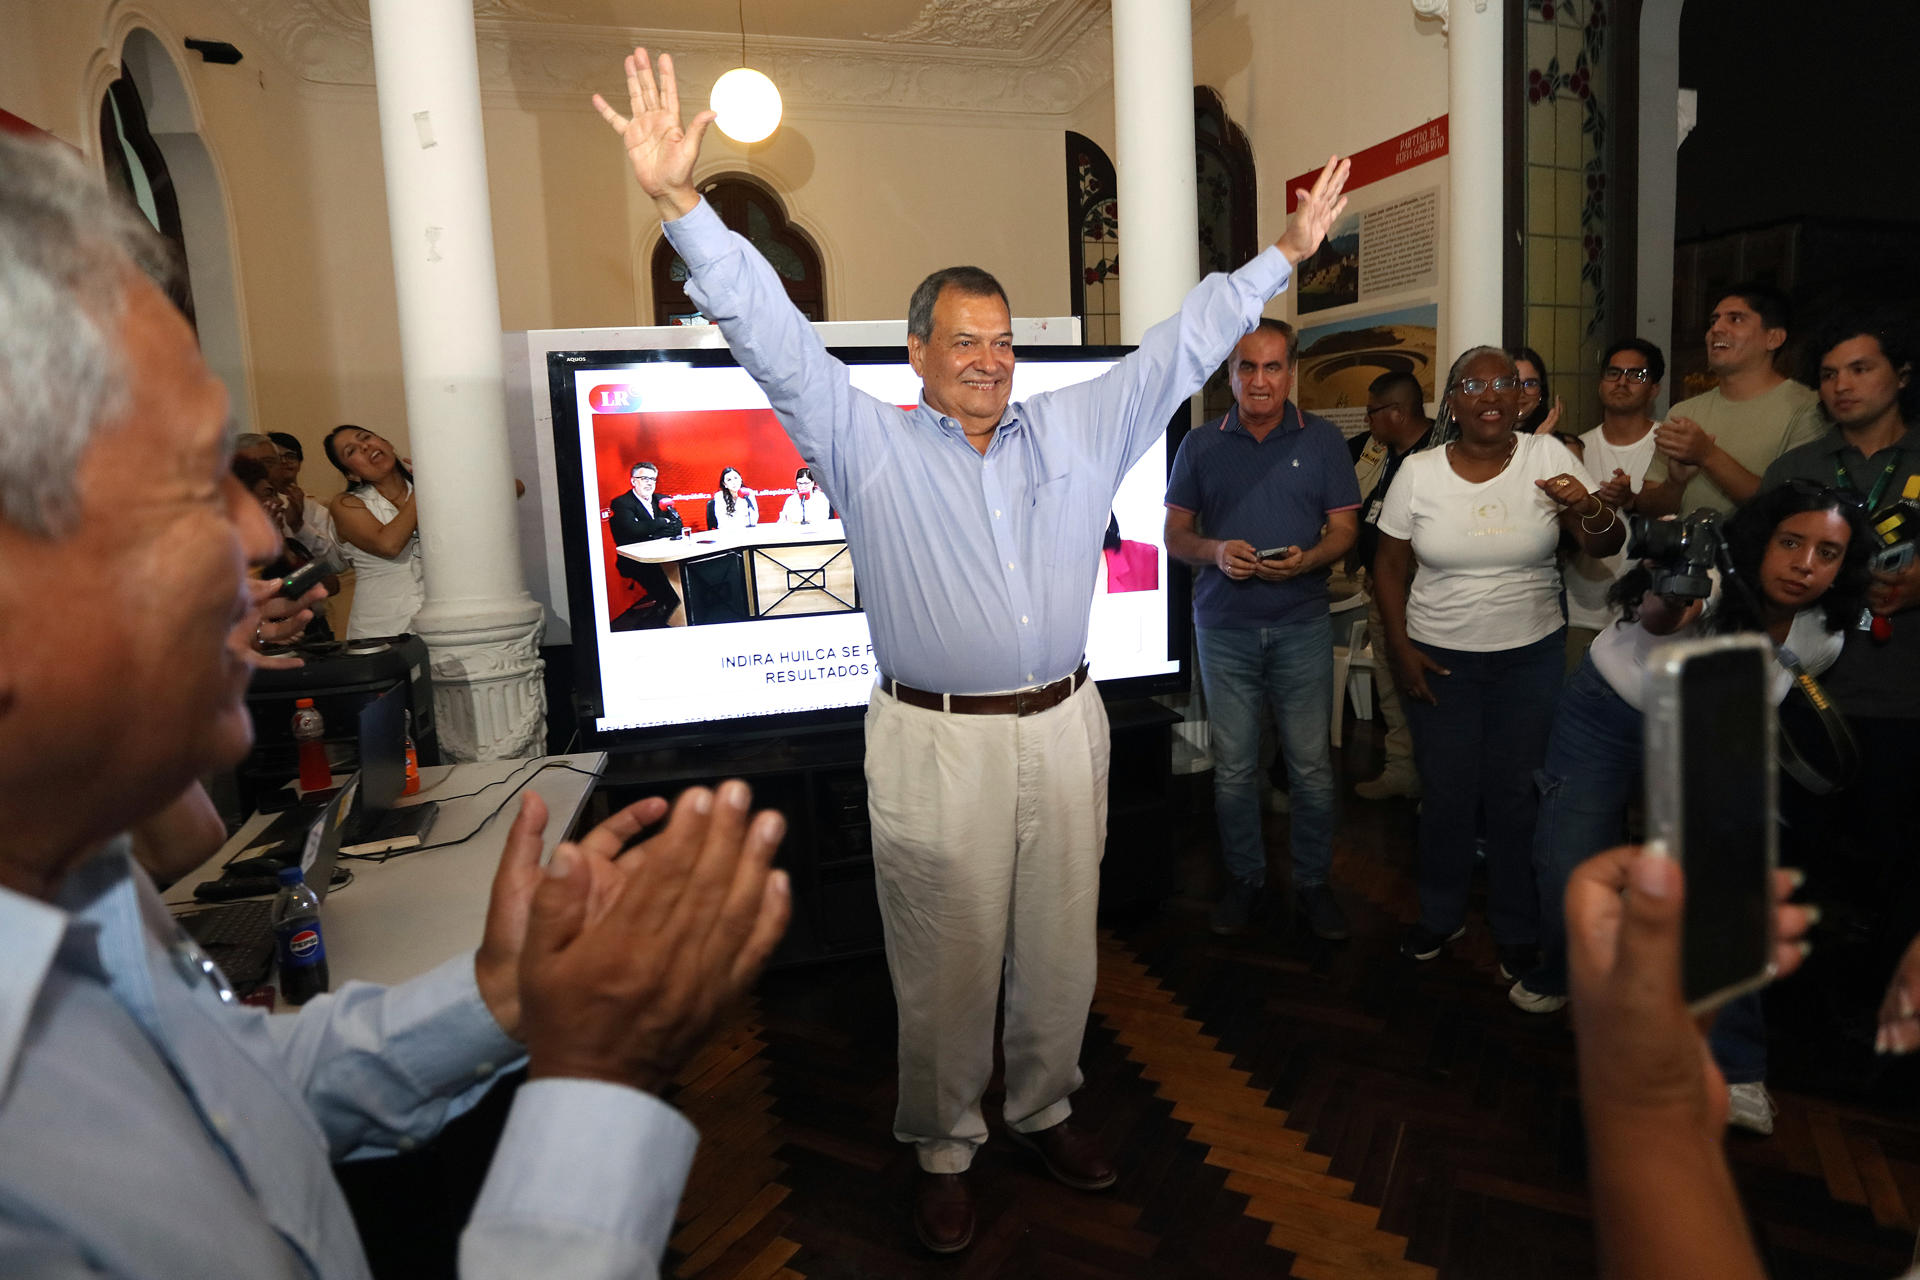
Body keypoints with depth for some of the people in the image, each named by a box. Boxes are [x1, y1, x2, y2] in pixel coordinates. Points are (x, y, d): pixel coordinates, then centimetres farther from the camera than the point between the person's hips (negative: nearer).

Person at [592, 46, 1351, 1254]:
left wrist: (1285, 253, 17)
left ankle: (1047, 1110, 39)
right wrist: (681, 200, -16)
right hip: (938, 745, -3)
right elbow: (772, 335, -7)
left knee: (1062, 952, 16)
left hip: (1065, 733, 4)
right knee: (946, 966, 8)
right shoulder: (869, 443, 1)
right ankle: (945, 1149, 29)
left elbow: (1181, 346, 15)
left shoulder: (1076, 429, 11)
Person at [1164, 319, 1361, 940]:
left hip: (1302, 626, 0)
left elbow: (1344, 529, 4)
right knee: (1233, 766, 7)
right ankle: (1244, 878, 23)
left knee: (1311, 764, 3)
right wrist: (1215, 552, -15)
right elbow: (1175, 535, 7)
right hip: (1224, 629, 1)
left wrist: (1306, 559, -16)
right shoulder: (1201, 444, 7)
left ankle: (1313, 883, 21)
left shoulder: (1323, 440, 6)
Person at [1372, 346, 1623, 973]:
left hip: (1531, 656, 0)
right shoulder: (1418, 472, -4)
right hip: (1439, 659, 0)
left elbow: (1606, 546, -7)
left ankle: (1518, 929, 29)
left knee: (1517, 793, 9)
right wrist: (1400, 649, -4)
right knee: (1446, 792, 9)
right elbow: (1388, 565, 2)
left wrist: (1589, 509, -30)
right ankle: (1441, 914, 32)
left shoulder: (1549, 457, -5)